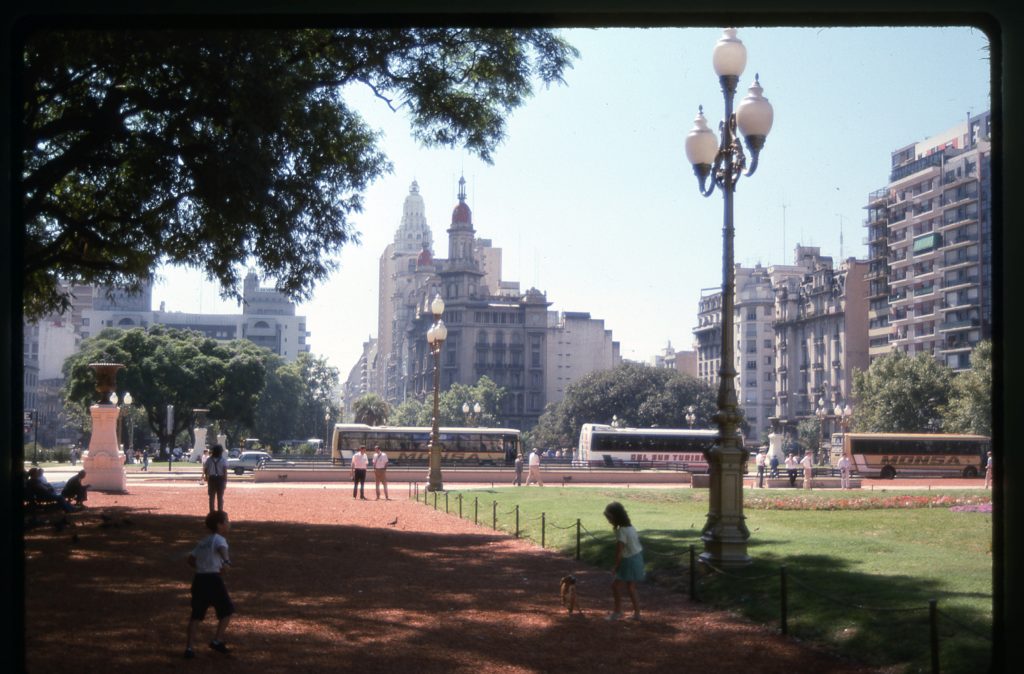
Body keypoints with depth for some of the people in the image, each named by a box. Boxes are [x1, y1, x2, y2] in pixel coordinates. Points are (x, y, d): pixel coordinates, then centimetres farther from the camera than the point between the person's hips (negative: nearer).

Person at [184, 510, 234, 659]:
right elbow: (222, 548, -26)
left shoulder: (203, 542, 21)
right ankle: (217, 641, 6)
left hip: (199, 578, 7)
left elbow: (191, 560, 25)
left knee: (196, 614, 7)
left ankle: (189, 647, 0)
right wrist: (226, 561, -40)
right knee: (227, 610, 10)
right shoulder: (219, 539, -2)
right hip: (213, 579, -7)